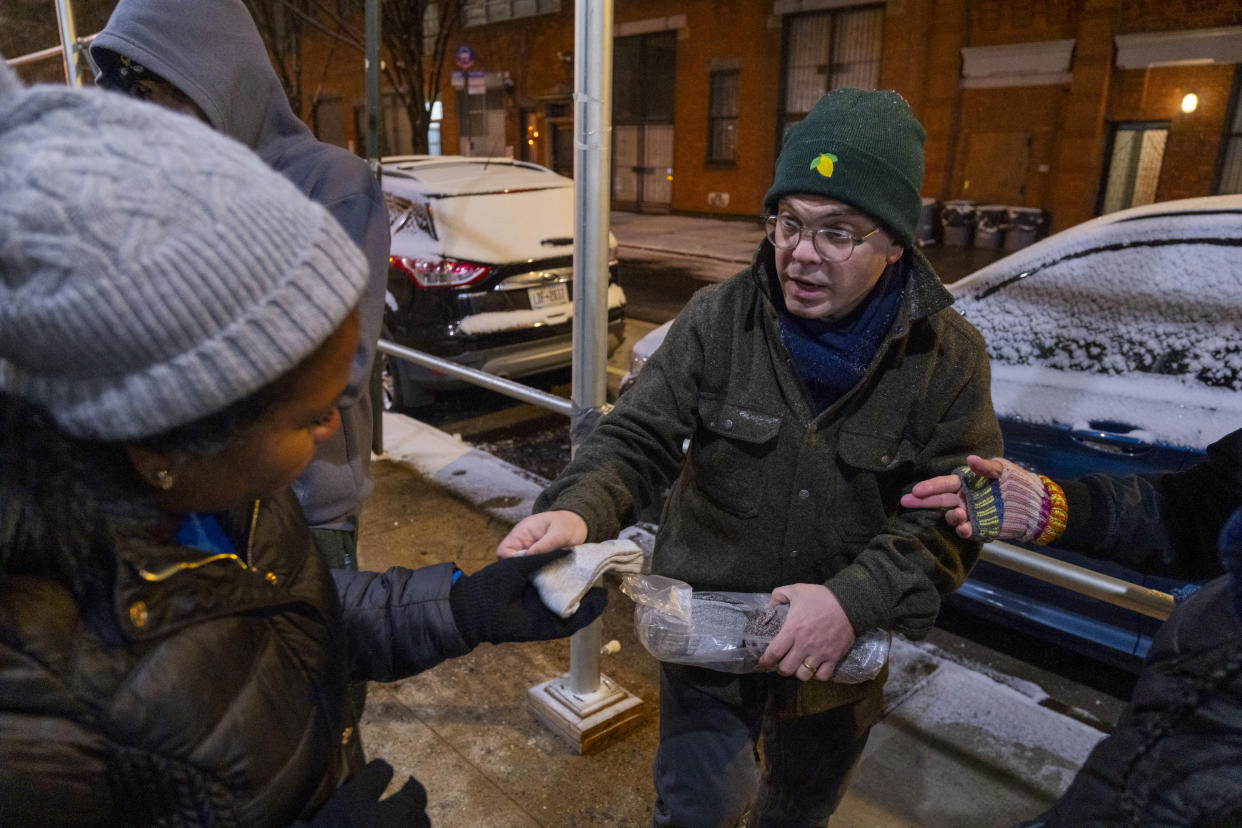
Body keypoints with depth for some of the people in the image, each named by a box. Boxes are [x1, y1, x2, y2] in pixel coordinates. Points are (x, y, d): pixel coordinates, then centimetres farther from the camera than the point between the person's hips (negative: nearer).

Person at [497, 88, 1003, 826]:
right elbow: (638, 438, -15)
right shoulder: (720, 318, -14)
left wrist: (857, 598, -29)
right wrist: (577, 510, -36)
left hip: (843, 647, 2)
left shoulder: (950, 356, -13)